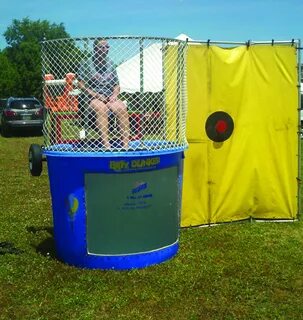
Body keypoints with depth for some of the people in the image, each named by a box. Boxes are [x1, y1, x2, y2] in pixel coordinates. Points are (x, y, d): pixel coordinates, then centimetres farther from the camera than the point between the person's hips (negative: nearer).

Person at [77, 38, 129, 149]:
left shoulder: (110, 64, 18)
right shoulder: (87, 64, 3)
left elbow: (116, 85, 20)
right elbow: (81, 85, -3)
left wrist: (114, 95, -2)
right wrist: (97, 95, -12)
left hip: (110, 97, 4)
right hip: (93, 97, -4)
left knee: (122, 108, -28)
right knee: (102, 108, -38)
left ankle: (126, 143, -36)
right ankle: (106, 144, -48)